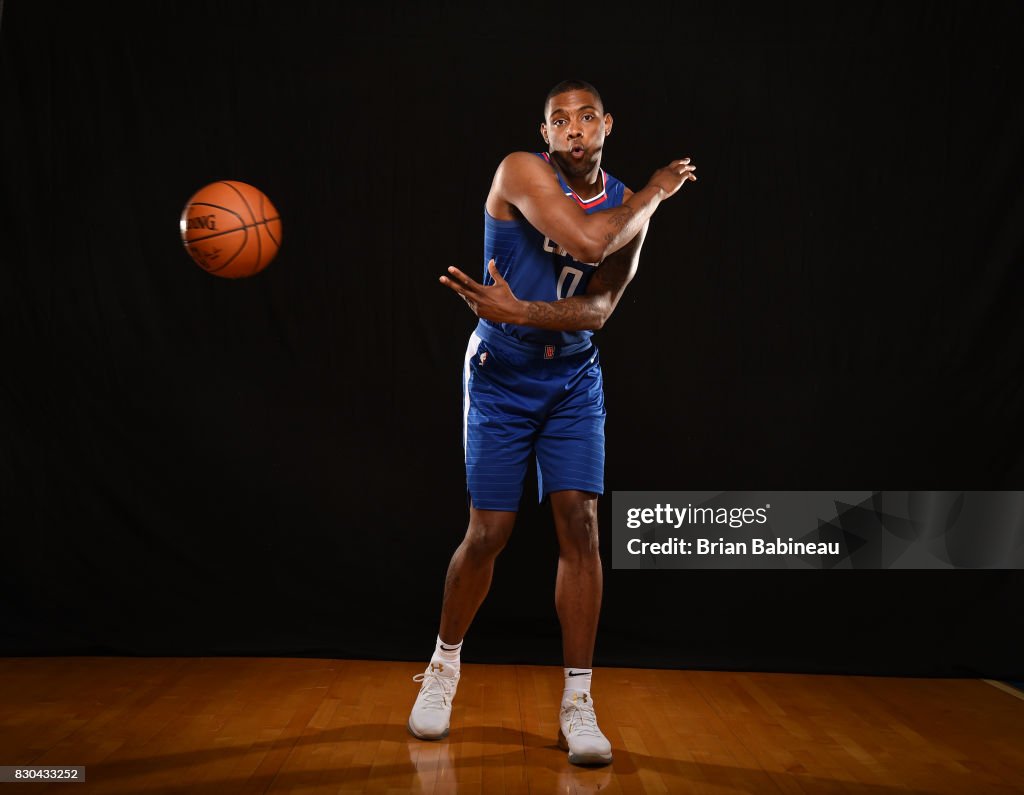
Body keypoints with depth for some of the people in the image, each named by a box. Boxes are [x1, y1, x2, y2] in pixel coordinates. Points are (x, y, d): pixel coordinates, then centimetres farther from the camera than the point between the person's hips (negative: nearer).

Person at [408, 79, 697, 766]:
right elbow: (587, 240, -29)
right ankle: (445, 665, 25)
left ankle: (578, 702, 4)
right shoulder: (520, 172, -12)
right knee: (490, 533, -2)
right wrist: (656, 192, -13)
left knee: (580, 524, -8)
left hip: (574, 381, 3)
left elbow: (598, 308, -12)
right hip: (500, 378, -3)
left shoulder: (629, 206, 0)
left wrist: (515, 311, -28)